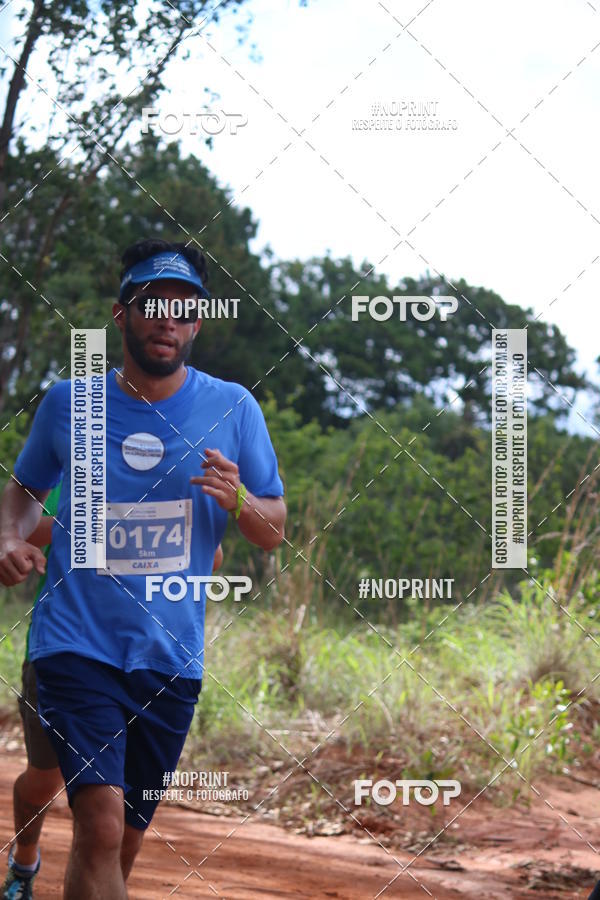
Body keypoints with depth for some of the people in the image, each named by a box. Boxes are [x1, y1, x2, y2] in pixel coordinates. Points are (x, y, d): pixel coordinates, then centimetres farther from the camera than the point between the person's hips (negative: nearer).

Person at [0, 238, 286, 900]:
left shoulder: (232, 408, 3)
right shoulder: (67, 403, 3)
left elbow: (274, 534, 8)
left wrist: (238, 501, -14)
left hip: (172, 658, 2)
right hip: (76, 642, -2)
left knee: (123, 844, 10)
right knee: (101, 822, -21)